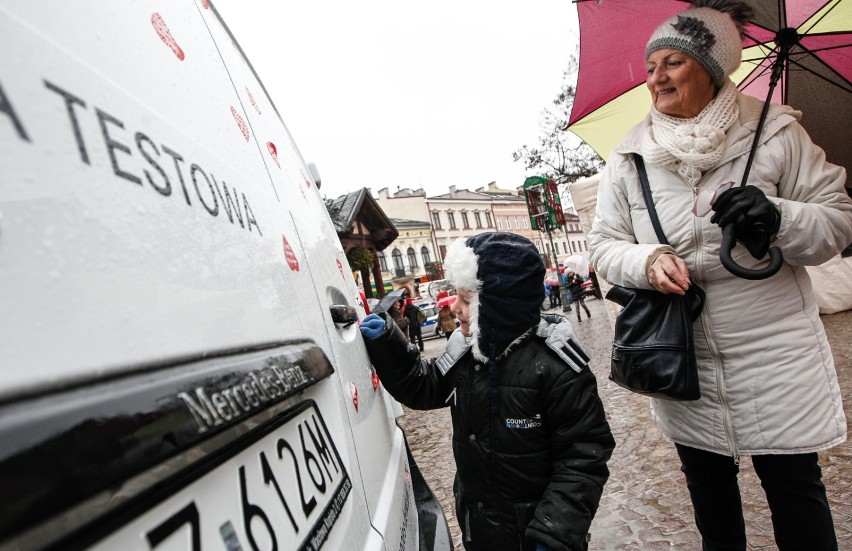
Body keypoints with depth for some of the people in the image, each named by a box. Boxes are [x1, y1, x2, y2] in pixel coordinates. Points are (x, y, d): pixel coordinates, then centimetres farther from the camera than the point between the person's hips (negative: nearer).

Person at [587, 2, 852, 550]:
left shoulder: (774, 131, -3)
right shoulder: (629, 156, 0)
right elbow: (604, 244, 0)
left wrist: (778, 218, -21)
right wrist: (647, 259, -21)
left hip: (776, 355, -1)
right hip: (682, 361, 2)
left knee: (795, 486, 13)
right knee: (707, 484, 20)